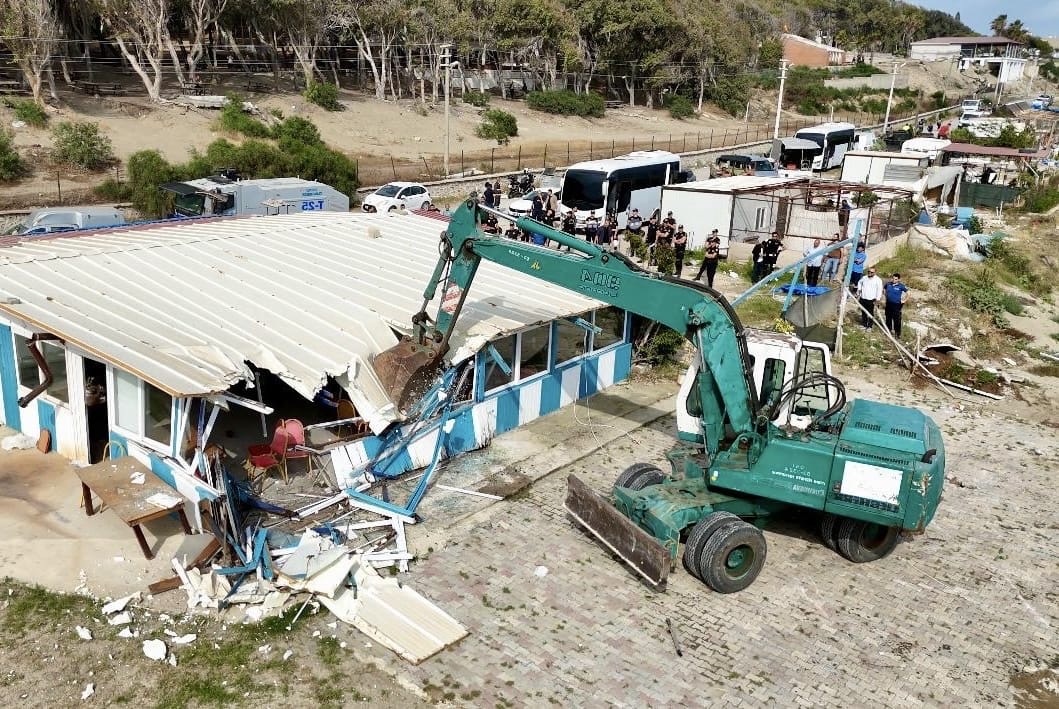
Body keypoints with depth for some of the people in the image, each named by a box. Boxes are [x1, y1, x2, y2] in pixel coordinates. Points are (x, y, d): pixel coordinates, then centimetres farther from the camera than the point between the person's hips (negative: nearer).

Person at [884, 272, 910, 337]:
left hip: (896, 305, -5)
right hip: (888, 304, 5)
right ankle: (889, 329, 35)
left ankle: (898, 333, 5)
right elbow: (885, 290, 22)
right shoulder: (888, 284, 0)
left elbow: (908, 293, -4)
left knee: (897, 320, -3)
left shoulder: (901, 286, -12)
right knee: (888, 318, 17)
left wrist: (905, 300, -6)